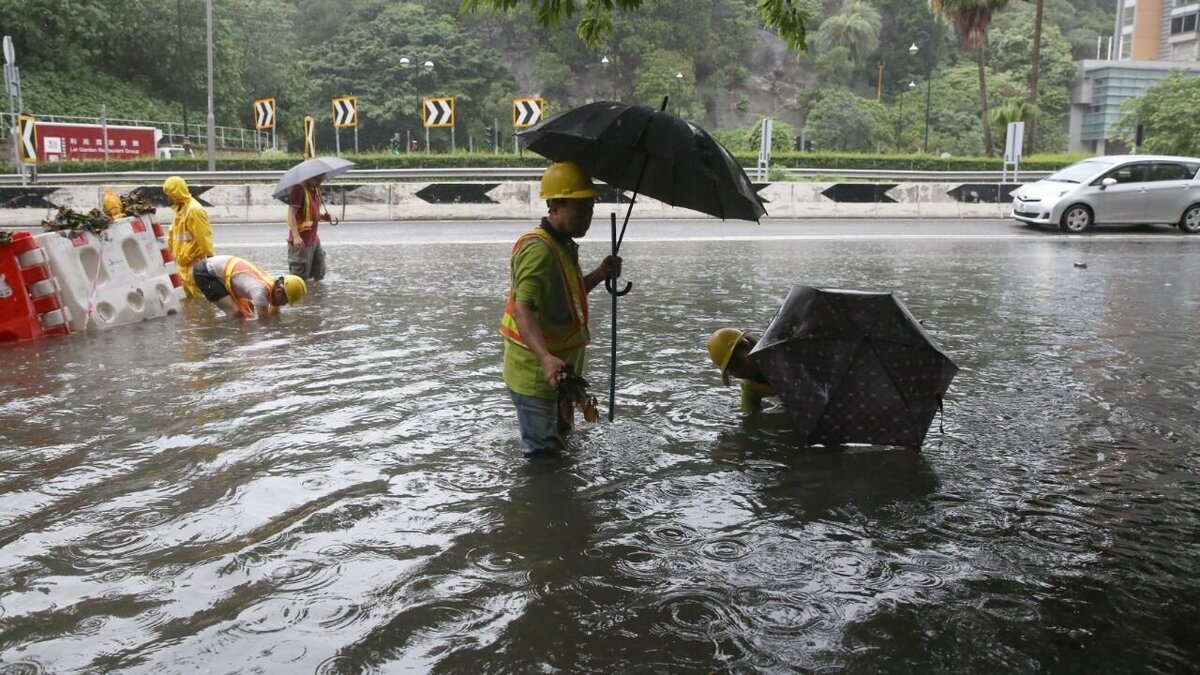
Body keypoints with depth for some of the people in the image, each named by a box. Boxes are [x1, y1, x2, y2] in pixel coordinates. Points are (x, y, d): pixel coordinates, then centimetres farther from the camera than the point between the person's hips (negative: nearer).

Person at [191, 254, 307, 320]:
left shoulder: (274, 285, -6)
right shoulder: (260, 290, -34)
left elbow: (274, 316, 8)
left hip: (219, 267, 9)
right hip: (205, 271, -9)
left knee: (242, 311, 9)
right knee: (235, 312, -17)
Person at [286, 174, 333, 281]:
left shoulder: (316, 190, 11)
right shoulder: (299, 190, -14)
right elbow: (291, 214, -20)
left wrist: (324, 216, -1)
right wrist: (296, 236, -31)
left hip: (314, 239, 9)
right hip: (301, 240, -9)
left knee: (318, 275, 15)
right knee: (299, 277, -2)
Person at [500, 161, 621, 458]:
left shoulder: (564, 245, 9)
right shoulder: (538, 249, -23)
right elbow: (522, 311, -35)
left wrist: (599, 274, 6)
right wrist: (545, 358, -49)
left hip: (559, 366, 10)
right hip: (536, 372, -10)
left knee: (556, 440, 25)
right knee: (542, 454, -4)